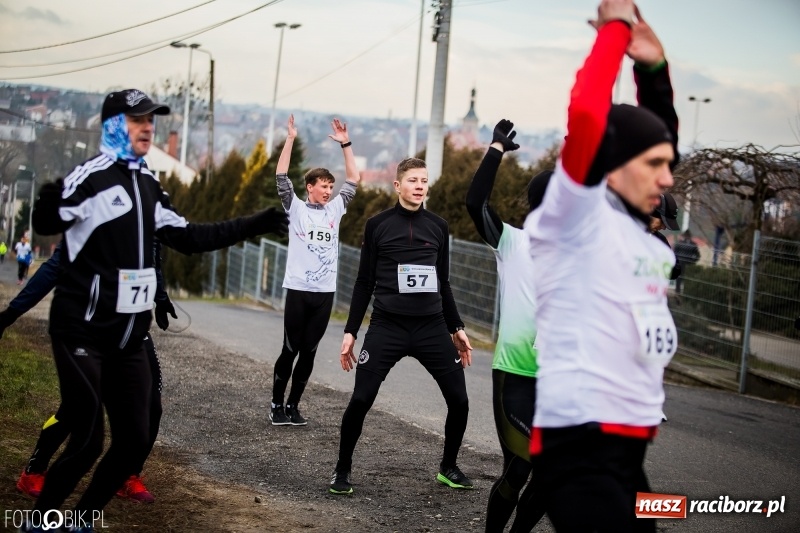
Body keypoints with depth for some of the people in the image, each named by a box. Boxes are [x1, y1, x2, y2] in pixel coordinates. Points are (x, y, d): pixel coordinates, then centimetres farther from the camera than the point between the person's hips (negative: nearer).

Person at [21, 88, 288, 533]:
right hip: (84, 330, -7)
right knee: (87, 442, -10)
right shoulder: (92, 175, -13)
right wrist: (51, 201, -44)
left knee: (135, 441, 5)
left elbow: (187, 238, 19)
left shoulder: (148, 184, 12)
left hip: (129, 335, 7)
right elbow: (46, 223, -23)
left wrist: (253, 225, 17)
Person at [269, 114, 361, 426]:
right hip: (298, 289, -4)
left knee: (309, 352, 6)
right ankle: (276, 404, 10)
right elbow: (282, 177, -7)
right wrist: (290, 139, -11)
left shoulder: (335, 209, 11)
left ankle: (293, 406, 14)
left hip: (325, 292, 4)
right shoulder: (296, 208, 1)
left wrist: (345, 144, 9)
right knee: (290, 349, 0)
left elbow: (354, 181, 14)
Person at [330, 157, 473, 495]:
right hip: (387, 327, -3)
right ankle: (342, 470, 8)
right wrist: (350, 331, 0)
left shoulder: (438, 226, 9)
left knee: (459, 400, 0)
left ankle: (448, 467, 22)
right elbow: (365, 282, 4)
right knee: (361, 400, -11)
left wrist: (456, 328, 15)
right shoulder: (378, 225, 2)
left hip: (432, 327, 3)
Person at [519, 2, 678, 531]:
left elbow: (658, 133, 27)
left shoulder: (640, 230, 13)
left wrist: (654, 66, 13)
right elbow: (586, 115, -22)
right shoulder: (576, 220, -7)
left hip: (629, 447, 9)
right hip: (579, 447, -9)